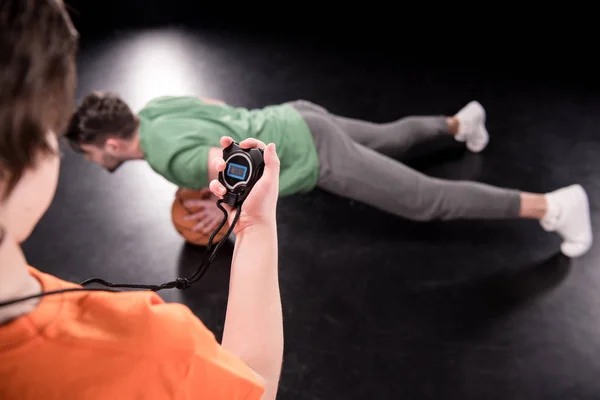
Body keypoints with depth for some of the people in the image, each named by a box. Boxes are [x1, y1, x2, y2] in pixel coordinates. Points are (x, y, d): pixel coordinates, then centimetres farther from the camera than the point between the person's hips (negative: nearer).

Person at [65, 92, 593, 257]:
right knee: (388, 139, 35)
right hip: (297, 119, 9)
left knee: (427, 201, -4)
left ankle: (553, 205, 1)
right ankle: (460, 122, 54)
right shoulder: (154, 110, 1)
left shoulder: (172, 158, -27)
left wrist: (225, 208, -20)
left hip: (313, 154, -9)